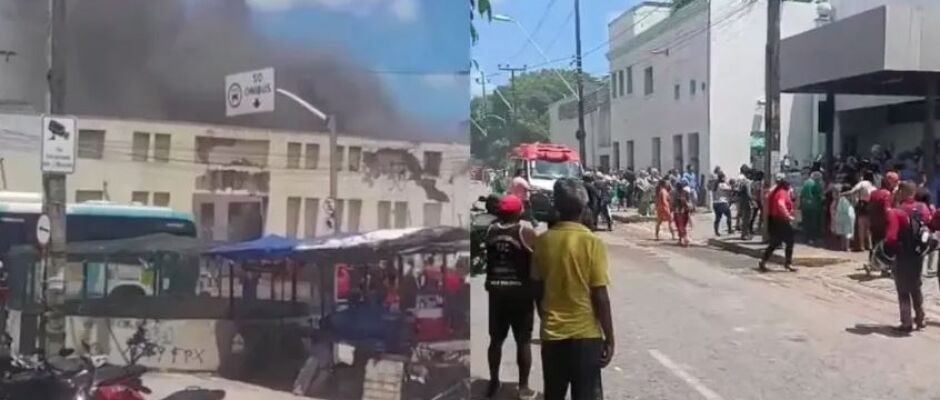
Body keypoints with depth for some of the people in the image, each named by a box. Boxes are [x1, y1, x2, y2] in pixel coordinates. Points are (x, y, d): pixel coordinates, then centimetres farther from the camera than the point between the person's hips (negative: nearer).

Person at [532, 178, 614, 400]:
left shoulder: (543, 241, -1)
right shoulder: (592, 243, -13)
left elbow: (538, 290, 6)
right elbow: (600, 297, -13)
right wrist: (609, 338, -4)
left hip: (552, 333, 4)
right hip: (585, 333, -3)